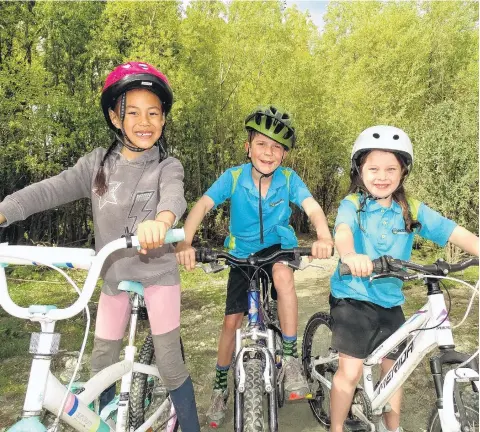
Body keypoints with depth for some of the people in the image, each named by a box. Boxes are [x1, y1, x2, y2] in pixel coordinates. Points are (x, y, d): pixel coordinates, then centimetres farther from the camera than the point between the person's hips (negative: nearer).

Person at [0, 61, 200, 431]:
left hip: (158, 272, -3)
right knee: (102, 365, 14)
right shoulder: (98, 163, -2)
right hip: (114, 275, 4)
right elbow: (50, 190, -9)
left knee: (169, 363, -2)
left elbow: (174, 195, -33)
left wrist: (161, 220, -57)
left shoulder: (167, 167, -11)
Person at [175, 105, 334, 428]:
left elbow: (313, 208, -26)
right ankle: (221, 388, 26)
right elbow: (202, 206, -27)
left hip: (279, 248, -1)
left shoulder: (289, 179, -15)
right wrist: (185, 243, -45)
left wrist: (324, 236, -48)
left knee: (282, 274, -37)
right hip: (243, 255, 1)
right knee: (232, 320, 2)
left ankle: (291, 358, -20)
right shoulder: (233, 177, -18)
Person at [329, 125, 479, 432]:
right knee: (351, 372, -4)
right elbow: (343, 230, -32)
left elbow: (455, 233, -10)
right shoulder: (353, 204, -11)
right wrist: (350, 255, -54)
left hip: (390, 302, 4)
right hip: (352, 298, -4)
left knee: (394, 370, 15)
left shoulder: (412, 210, -2)